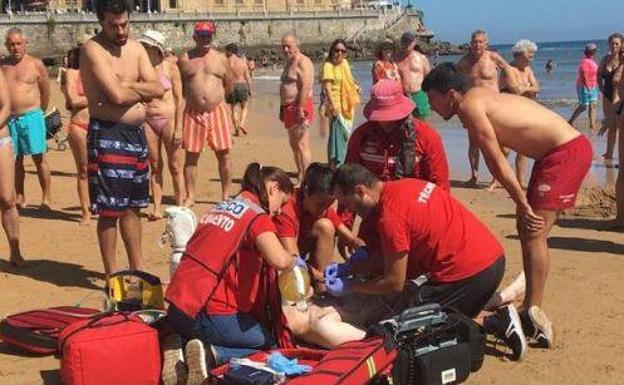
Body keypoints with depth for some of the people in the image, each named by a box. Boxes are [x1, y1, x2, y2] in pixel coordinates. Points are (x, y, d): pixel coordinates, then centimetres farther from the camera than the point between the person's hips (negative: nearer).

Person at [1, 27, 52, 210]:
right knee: (16, 160, 9)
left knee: (39, 158, -4)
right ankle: (20, 197, 17)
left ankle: (46, 197, 1)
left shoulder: (36, 64, -1)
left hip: (31, 116, -3)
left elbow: (46, 91, 7)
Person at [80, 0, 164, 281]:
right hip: (108, 134, -7)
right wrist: (141, 89, -4)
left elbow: (158, 90, 1)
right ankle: (111, 275, 9)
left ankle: (137, 269, 26)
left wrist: (127, 87, -11)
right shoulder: (92, 50, -10)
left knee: (132, 206, 16)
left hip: (136, 133, 7)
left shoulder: (136, 48, 12)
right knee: (110, 210, -2)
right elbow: (117, 95, -21)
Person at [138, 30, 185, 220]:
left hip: (169, 119, -3)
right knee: (154, 166, 8)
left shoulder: (170, 68, -4)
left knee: (175, 167, 2)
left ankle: (180, 206, 12)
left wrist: (178, 128, -10)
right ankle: (157, 208, 13)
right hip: (148, 121, 3)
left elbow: (179, 99, -5)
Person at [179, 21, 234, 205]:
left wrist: (213, 96, 11)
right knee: (191, 156, 4)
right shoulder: (185, 59, 5)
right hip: (193, 113, 0)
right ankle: (190, 197, 14)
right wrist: (195, 96, 8)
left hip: (218, 111, 0)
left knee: (224, 155, 3)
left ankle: (226, 195, 13)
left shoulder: (221, 59, 7)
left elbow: (229, 87, 14)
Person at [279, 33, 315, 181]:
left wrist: (300, 109, -25)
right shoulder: (288, 62, 19)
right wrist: (282, 109, 19)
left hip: (300, 106, -10)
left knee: (302, 145, -12)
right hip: (289, 107, 10)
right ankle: (300, 176, 19)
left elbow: (305, 87, -20)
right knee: (294, 144, 13)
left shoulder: (302, 62, -11)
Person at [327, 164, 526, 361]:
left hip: (469, 273, -9)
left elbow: (395, 283, -9)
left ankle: (496, 323, -3)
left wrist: (349, 286, 3)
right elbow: (389, 254, 20)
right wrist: (348, 268, 14)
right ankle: (501, 319, 11)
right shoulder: (403, 187, 10)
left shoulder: (390, 217, -18)